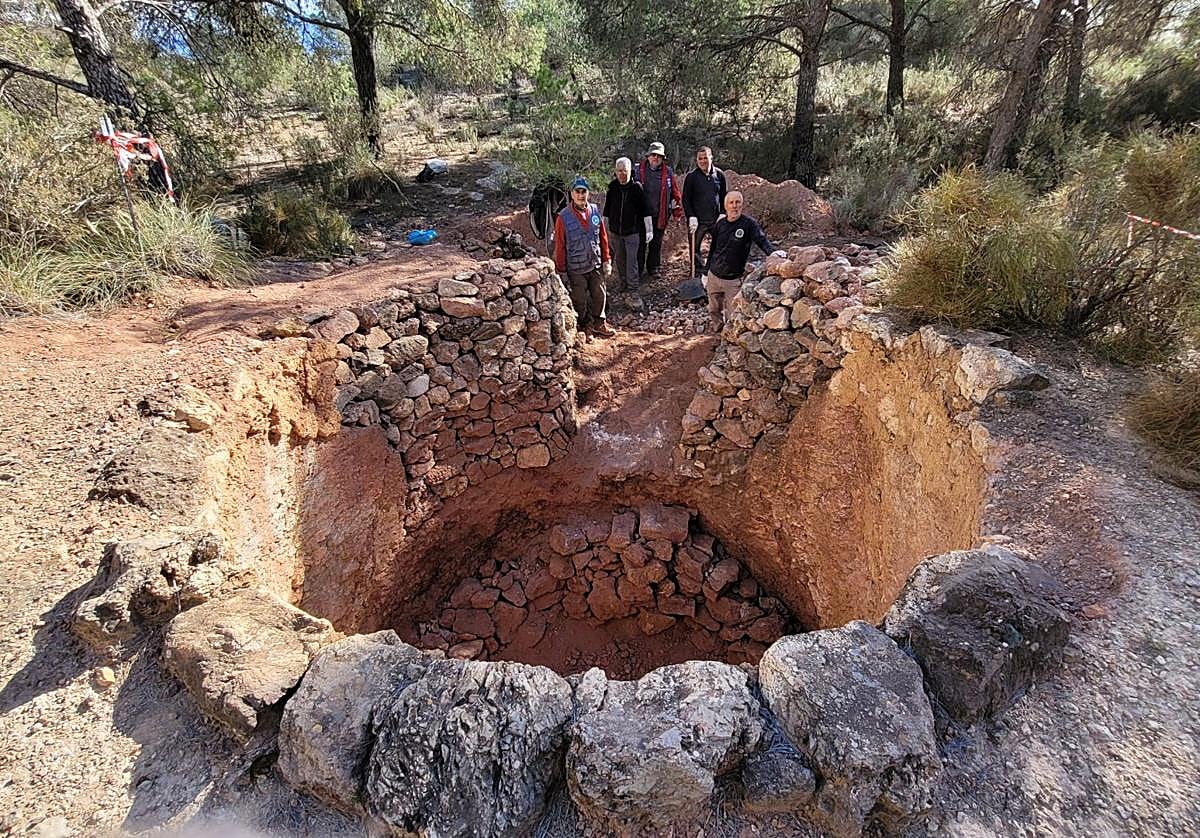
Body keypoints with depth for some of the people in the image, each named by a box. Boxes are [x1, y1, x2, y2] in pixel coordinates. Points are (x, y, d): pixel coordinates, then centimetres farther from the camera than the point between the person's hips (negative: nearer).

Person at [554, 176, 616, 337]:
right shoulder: (563, 217, -12)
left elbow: (603, 237, 7)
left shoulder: (595, 211, -1)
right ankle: (584, 326, 29)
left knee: (600, 295, 13)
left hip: (595, 264, 4)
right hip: (576, 269, -4)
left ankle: (599, 323, 33)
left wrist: (606, 260, 7)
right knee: (579, 300, 9)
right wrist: (562, 270, -6)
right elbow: (560, 246, -8)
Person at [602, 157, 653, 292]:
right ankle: (623, 284, 28)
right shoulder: (612, 188, 2)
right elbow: (607, 210, 11)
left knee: (632, 260, -4)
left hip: (632, 232, -4)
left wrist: (649, 229, -10)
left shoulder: (637, 187, -7)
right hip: (615, 232, 4)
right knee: (619, 260, 13)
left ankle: (632, 287, 4)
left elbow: (645, 210, -7)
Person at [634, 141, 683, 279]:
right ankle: (639, 269, 14)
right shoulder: (638, 170, 0)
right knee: (641, 243, 4)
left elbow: (675, 194, 5)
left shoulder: (668, 172, 4)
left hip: (660, 215, 2)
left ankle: (653, 268, 26)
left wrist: (677, 212, 3)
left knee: (656, 243, 13)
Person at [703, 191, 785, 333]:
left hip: (734, 280, -4)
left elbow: (762, 240, -21)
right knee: (714, 311, 16)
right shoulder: (720, 224, 3)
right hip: (714, 277, 4)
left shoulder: (749, 223, -9)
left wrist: (773, 251, -44)